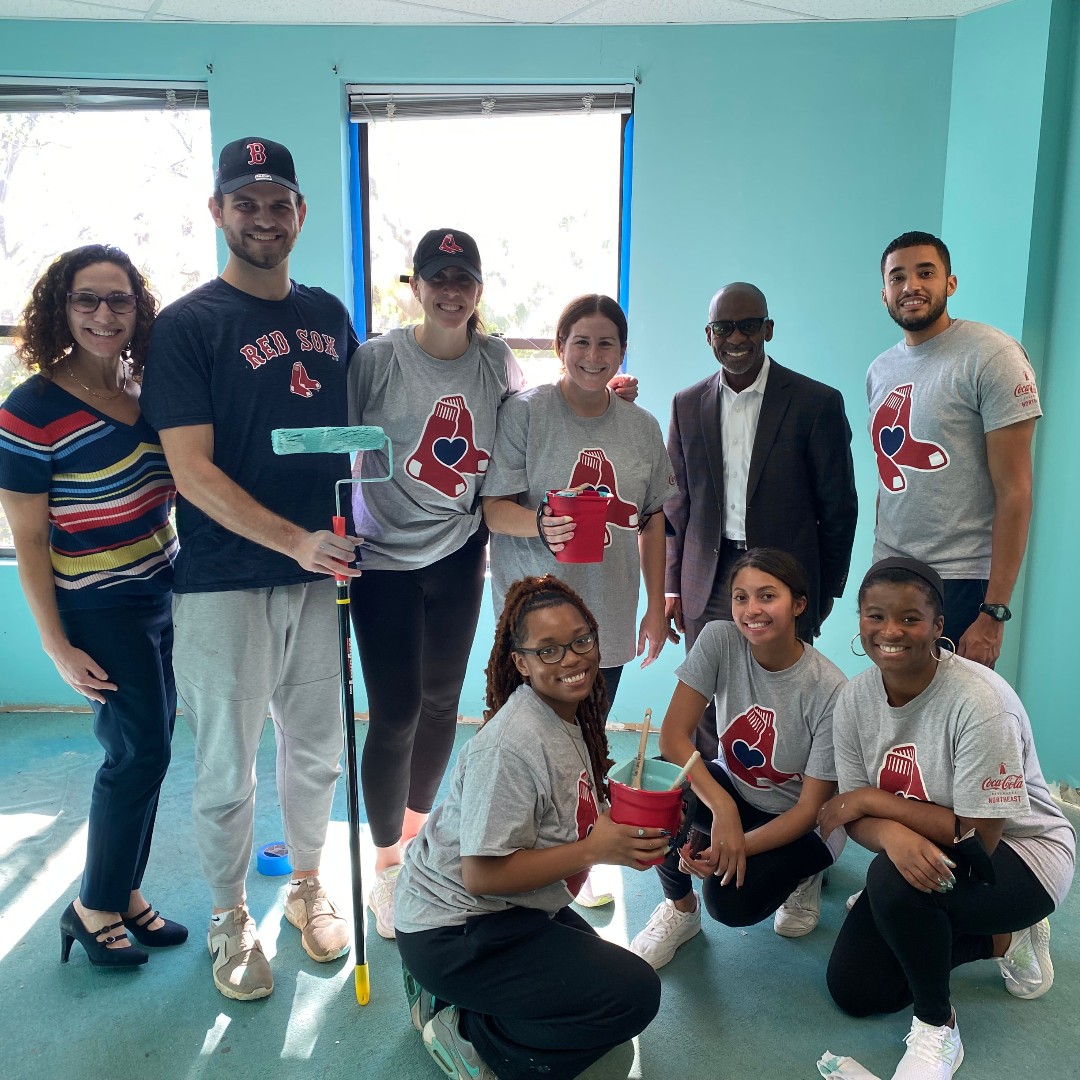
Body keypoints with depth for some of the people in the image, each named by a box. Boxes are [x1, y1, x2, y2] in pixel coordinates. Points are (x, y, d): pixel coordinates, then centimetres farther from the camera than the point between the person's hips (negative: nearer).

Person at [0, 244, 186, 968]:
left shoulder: (147, 392, 3)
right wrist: (58, 648, -13)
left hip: (164, 596, 6)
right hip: (99, 613, -6)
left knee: (149, 750, 13)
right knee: (139, 751, -1)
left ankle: (125, 894, 32)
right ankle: (94, 907, 22)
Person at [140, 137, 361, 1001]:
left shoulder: (329, 314, 9)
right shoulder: (186, 326, -7)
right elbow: (193, 472, -13)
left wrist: (348, 538, 7)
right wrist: (296, 541, -23)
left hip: (320, 573, 5)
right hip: (225, 583, -4)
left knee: (318, 748, 16)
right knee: (227, 769, 8)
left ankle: (307, 886, 39)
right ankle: (231, 920, 31)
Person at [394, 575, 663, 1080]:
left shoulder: (572, 717, 2)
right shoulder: (513, 745, -27)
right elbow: (482, 874, -27)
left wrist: (628, 828, -10)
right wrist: (594, 849, -26)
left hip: (512, 907, 9)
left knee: (604, 967, 24)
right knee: (635, 993, -10)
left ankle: (451, 995, 16)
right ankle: (469, 1033, -3)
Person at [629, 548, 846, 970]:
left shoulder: (828, 689, -25)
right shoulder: (719, 641, -19)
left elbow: (811, 806, -21)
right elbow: (673, 734, -21)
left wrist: (733, 847, -32)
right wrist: (723, 810, -35)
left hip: (800, 822, -3)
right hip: (732, 789, 3)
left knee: (731, 899, -27)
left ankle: (802, 873, 9)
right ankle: (680, 908, 1)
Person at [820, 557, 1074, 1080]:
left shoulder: (979, 701, -29)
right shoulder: (855, 698, -11)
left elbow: (979, 834, -27)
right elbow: (855, 813, -10)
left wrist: (871, 799, -23)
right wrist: (893, 835, -34)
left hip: (1022, 853, -6)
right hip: (926, 858, 7)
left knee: (892, 880, -36)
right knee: (853, 989, 1)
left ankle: (936, 1029, -7)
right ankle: (1001, 940, 18)